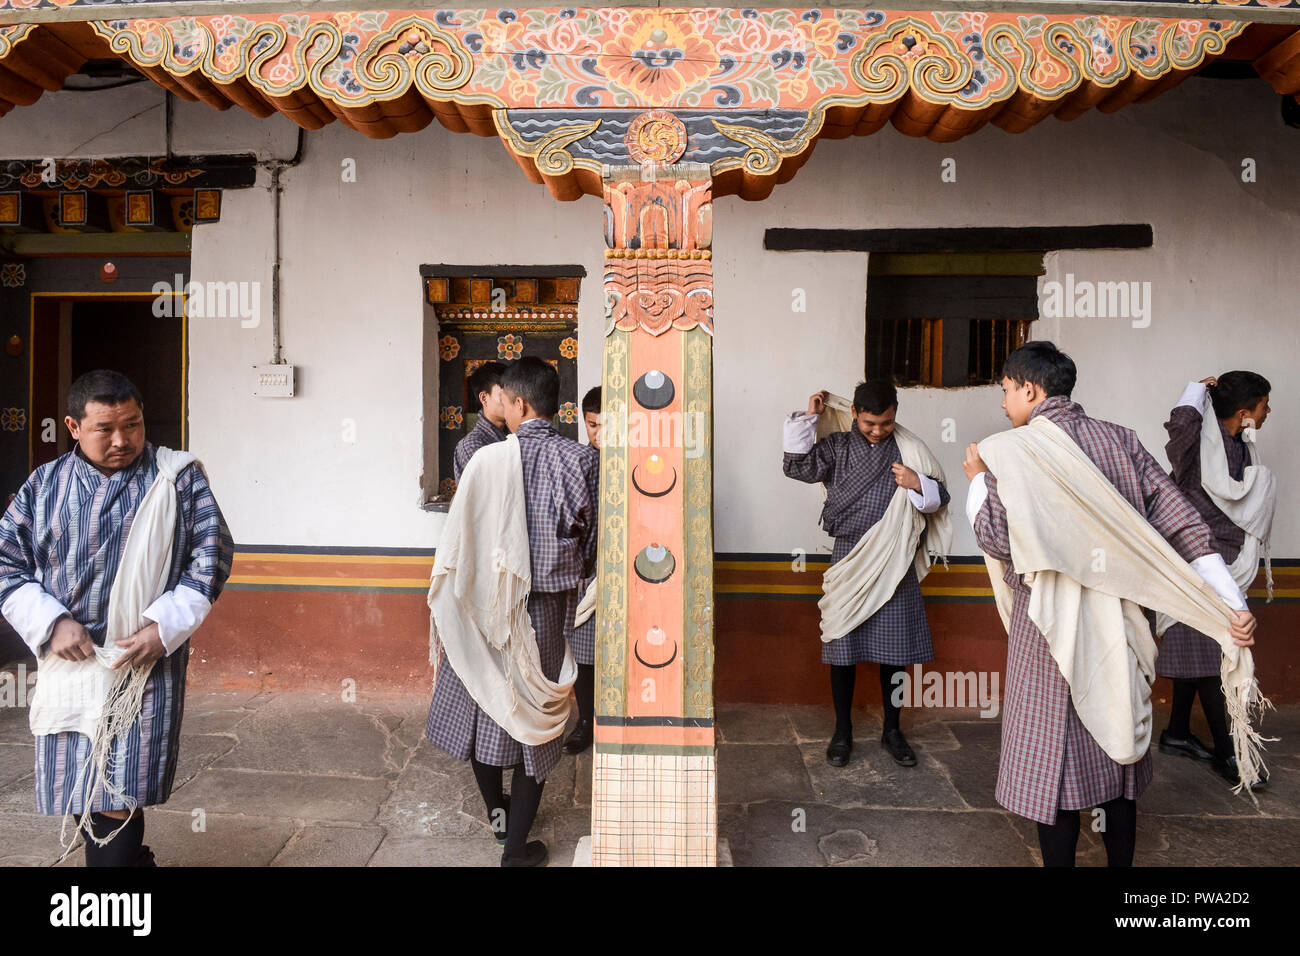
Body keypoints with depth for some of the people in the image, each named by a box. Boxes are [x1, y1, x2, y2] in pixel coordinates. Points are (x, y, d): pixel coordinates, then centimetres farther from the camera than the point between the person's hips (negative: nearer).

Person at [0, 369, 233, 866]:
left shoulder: (179, 479, -2)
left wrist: (165, 627, -13)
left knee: (117, 805, -5)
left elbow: (211, 558, -3)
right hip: (67, 663, 4)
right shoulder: (44, 485, 7)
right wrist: (50, 622, -7)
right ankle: (134, 859, 34)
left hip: (146, 666, -4)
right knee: (75, 798, 13)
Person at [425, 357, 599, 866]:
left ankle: (495, 806, 42)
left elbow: (458, 542, -11)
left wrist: (444, 602, 3)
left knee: (480, 702, 22)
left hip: (487, 606, -1)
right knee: (533, 716, 12)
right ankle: (516, 846, 22)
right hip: (549, 611, 1)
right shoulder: (584, 460, -8)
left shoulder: (489, 460, -14)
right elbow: (592, 542, -1)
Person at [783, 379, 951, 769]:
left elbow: (939, 499, 7)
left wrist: (918, 485, -14)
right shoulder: (837, 447, 2)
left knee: (895, 648, 9)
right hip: (849, 559, -1)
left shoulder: (911, 450, 3)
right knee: (843, 647, 5)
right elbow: (796, 466, -8)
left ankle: (891, 730, 27)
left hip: (894, 562, 1)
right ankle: (842, 731, 22)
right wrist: (808, 418, -7)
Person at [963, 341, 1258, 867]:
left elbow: (998, 540, -16)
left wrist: (976, 482, -1)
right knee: (1116, 748, 19)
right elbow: (1182, 521, -2)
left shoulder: (1009, 451, -13)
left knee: (1053, 761, 7)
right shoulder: (1120, 439, 3)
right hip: (1117, 619, 6)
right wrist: (1233, 605, -4)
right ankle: (1121, 861, 33)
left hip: (1051, 625, -5)